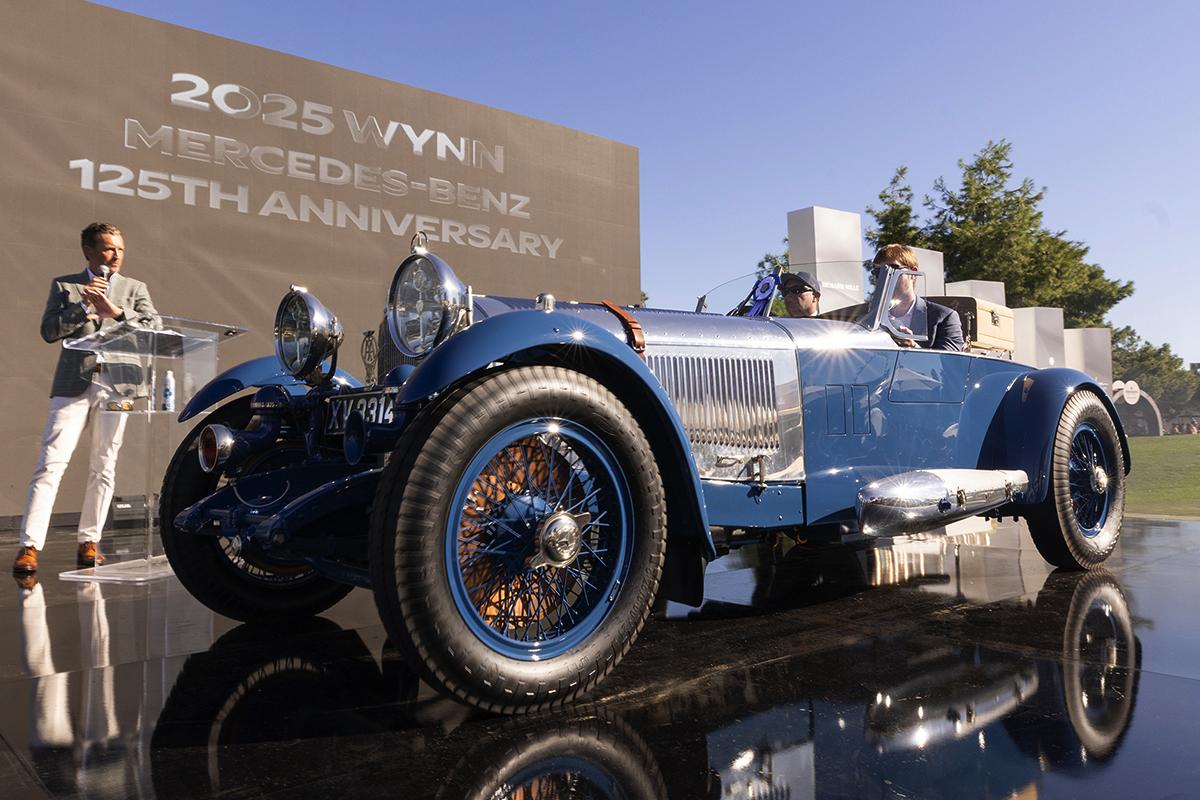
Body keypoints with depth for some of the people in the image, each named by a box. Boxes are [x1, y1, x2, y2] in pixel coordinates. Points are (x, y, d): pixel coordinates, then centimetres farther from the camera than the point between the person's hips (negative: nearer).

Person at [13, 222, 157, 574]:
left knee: (104, 468, 4)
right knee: (51, 463, -8)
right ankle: (30, 545, -6)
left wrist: (114, 311, -14)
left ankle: (88, 542, 12)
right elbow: (49, 331, 1)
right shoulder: (64, 285, 13)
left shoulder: (135, 288, 15)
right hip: (74, 383, -1)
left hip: (116, 384, 1)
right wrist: (83, 306, -11)